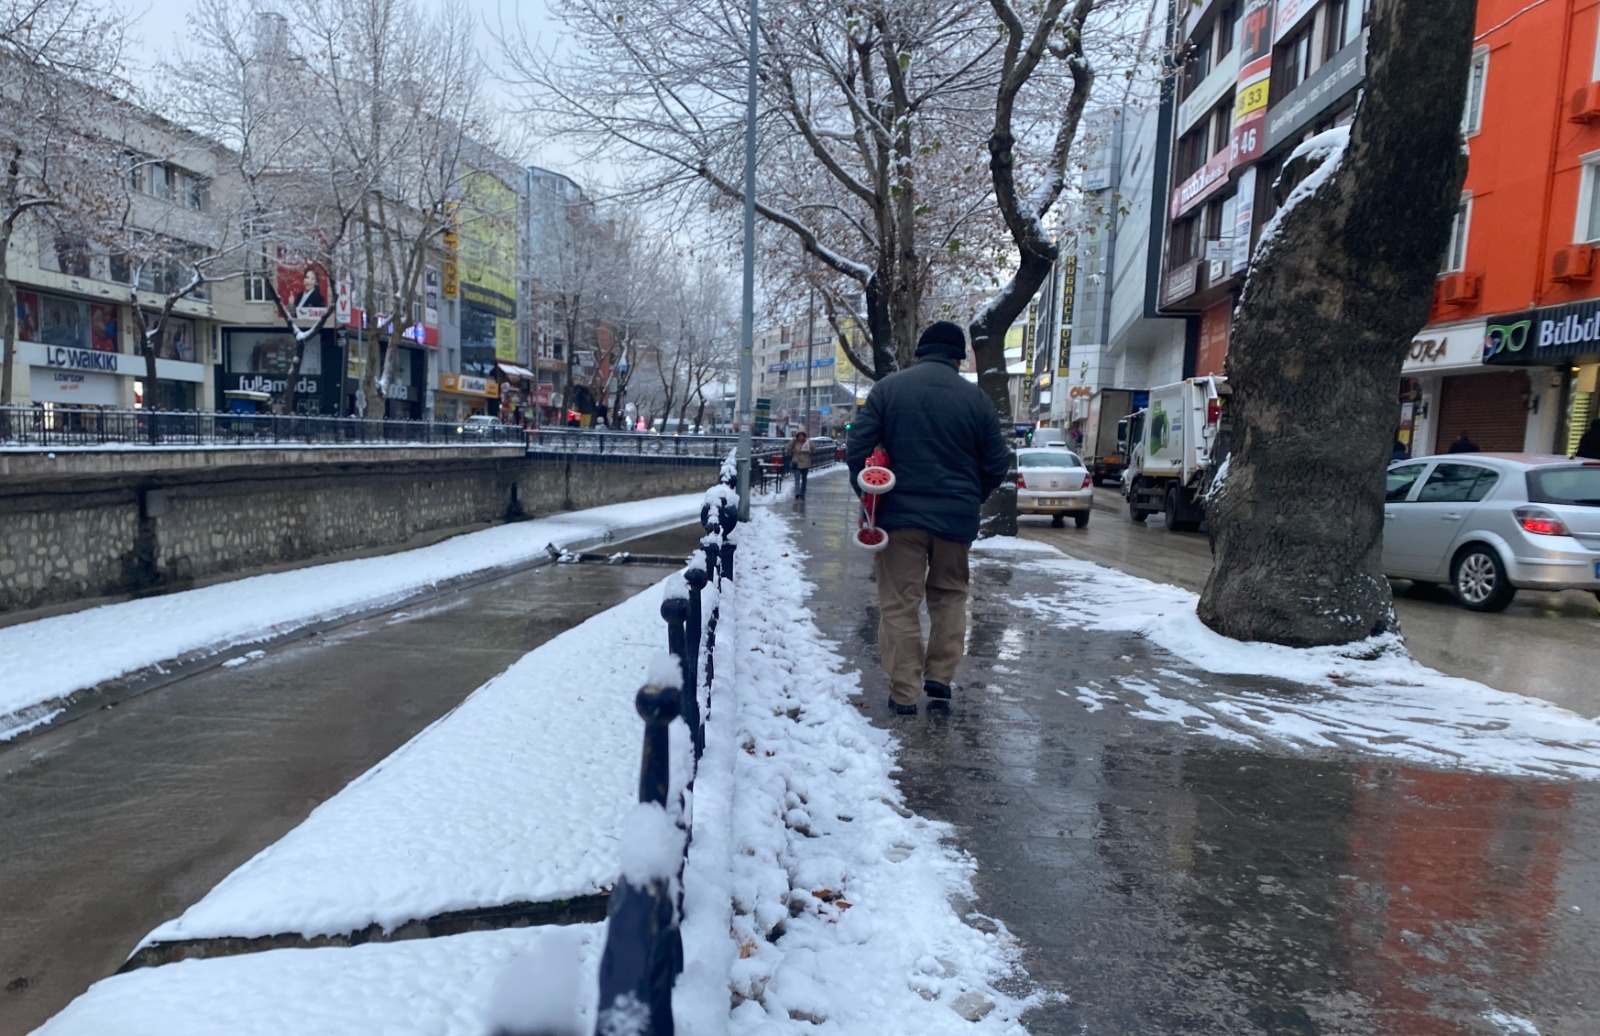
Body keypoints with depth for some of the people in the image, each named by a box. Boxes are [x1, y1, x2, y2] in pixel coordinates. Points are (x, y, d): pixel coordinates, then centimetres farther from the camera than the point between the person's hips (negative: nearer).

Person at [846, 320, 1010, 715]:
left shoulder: (887, 389, -1)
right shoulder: (975, 397, 0)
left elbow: (857, 449, -4)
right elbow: (996, 464, 3)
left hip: (900, 513, -1)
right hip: (956, 517, 1)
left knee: (899, 603, 5)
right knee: (950, 596, 19)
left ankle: (904, 692, 5)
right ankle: (940, 677, 17)